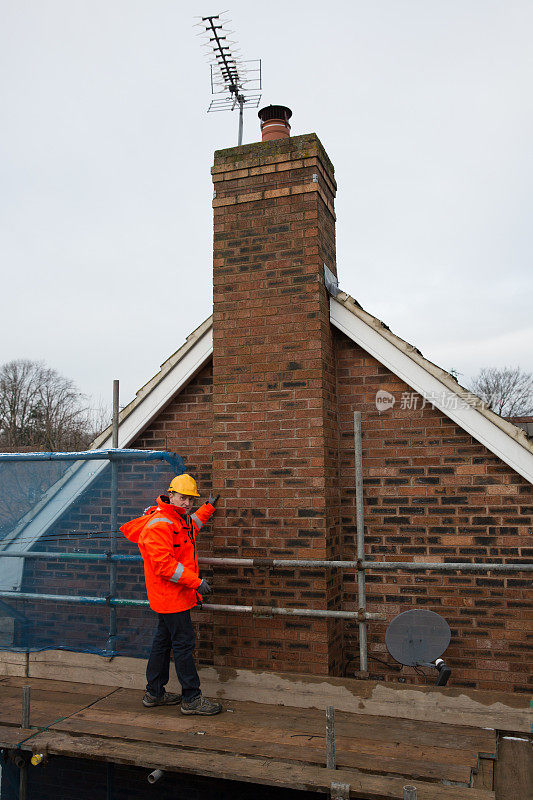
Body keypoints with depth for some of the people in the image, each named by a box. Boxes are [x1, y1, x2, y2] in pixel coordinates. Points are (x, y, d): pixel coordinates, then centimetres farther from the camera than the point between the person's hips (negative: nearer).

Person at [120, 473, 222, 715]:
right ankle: (191, 699, 4)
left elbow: (191, 526, 37)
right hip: (170, 595, -10)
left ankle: (154, 693, 29)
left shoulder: (179, 519, 11)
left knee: (163, 641, 17)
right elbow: (164, 563, -27)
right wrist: (196, 582, -26)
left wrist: (208, 507, 37)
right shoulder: (159, 525, -20)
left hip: (168, 595, 10)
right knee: (184, 644, -4)